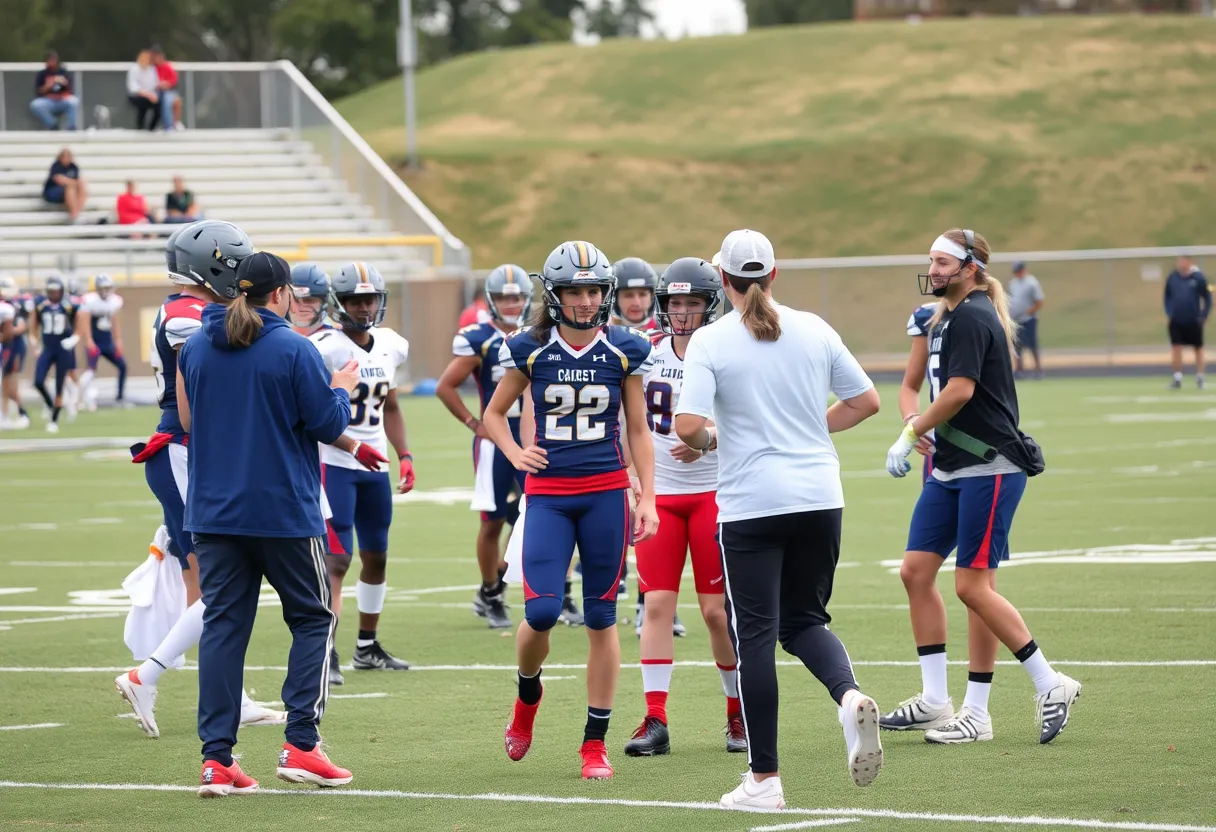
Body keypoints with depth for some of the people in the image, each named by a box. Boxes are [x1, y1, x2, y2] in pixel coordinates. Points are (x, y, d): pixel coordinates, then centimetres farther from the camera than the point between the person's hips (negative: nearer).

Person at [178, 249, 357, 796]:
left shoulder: (194, 349, 3)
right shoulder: (293, 350, -13)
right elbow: (327, 424, -8)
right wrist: (342, 389, 11)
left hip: (214, 511, 4)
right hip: (283, 510, -4)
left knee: (223, 625, 6)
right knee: (312, 619, 11)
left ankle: (216, 757, 0)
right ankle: (300, 745, 2)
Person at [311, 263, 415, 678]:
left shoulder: (389, 347, 8)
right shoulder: (325, 348, -15)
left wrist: (404, 455, 10)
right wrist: (353, 446, -22)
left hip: (375, 467, 7)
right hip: (334, 465, -7)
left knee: (376, 556, 13)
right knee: (337, 557, -14)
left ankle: (367, 647, 26)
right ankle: (325, 651, -16)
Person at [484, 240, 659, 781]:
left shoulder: (625, 351, 2)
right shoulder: (530, 350, 0)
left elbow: (638, 430, 8)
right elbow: (494, 414, 14)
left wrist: (647, 498, 2)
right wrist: (514, 454, -4)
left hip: (606, 493, 1)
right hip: (548, 493, -1)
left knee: (601, 619, 2)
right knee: (541, 611, -12)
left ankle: (595, 745, 9)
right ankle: (528, 696, 20)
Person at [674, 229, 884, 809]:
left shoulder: (710, 341, -7)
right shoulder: (813, 330, 4)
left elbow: (688, 426, -16)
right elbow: (866, 401, 11)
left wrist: (708, 440, 6)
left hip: (752, 505, -4)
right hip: (820, 498, 4)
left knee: (755, 635, 3)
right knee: (804, 619, 19)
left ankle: (764, 779, 4)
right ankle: (851, 698, -12)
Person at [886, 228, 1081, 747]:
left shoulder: (971, 317, -14)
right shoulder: (946, 318, 17)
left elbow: (960, 391, -21)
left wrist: (910, 435, -11)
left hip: (988, 469, -10)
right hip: (952, 470, 10)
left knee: (972, 586, -10)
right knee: (916, 571, 4)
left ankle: (1050, 685, 2)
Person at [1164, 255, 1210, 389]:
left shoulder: (1198, 278, -8)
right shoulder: (1172, 277, -1)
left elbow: (1207, 298, -2)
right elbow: (1167, 296, 11)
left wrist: (1204, 316, -7)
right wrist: (1169, 313, 2)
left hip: (1194, 321, -2)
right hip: (1176, 321, 2)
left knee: (1198, 348, 9)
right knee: (1176, 348, -3)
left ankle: (1200, 377, 20)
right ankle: (1177, 377, 3)